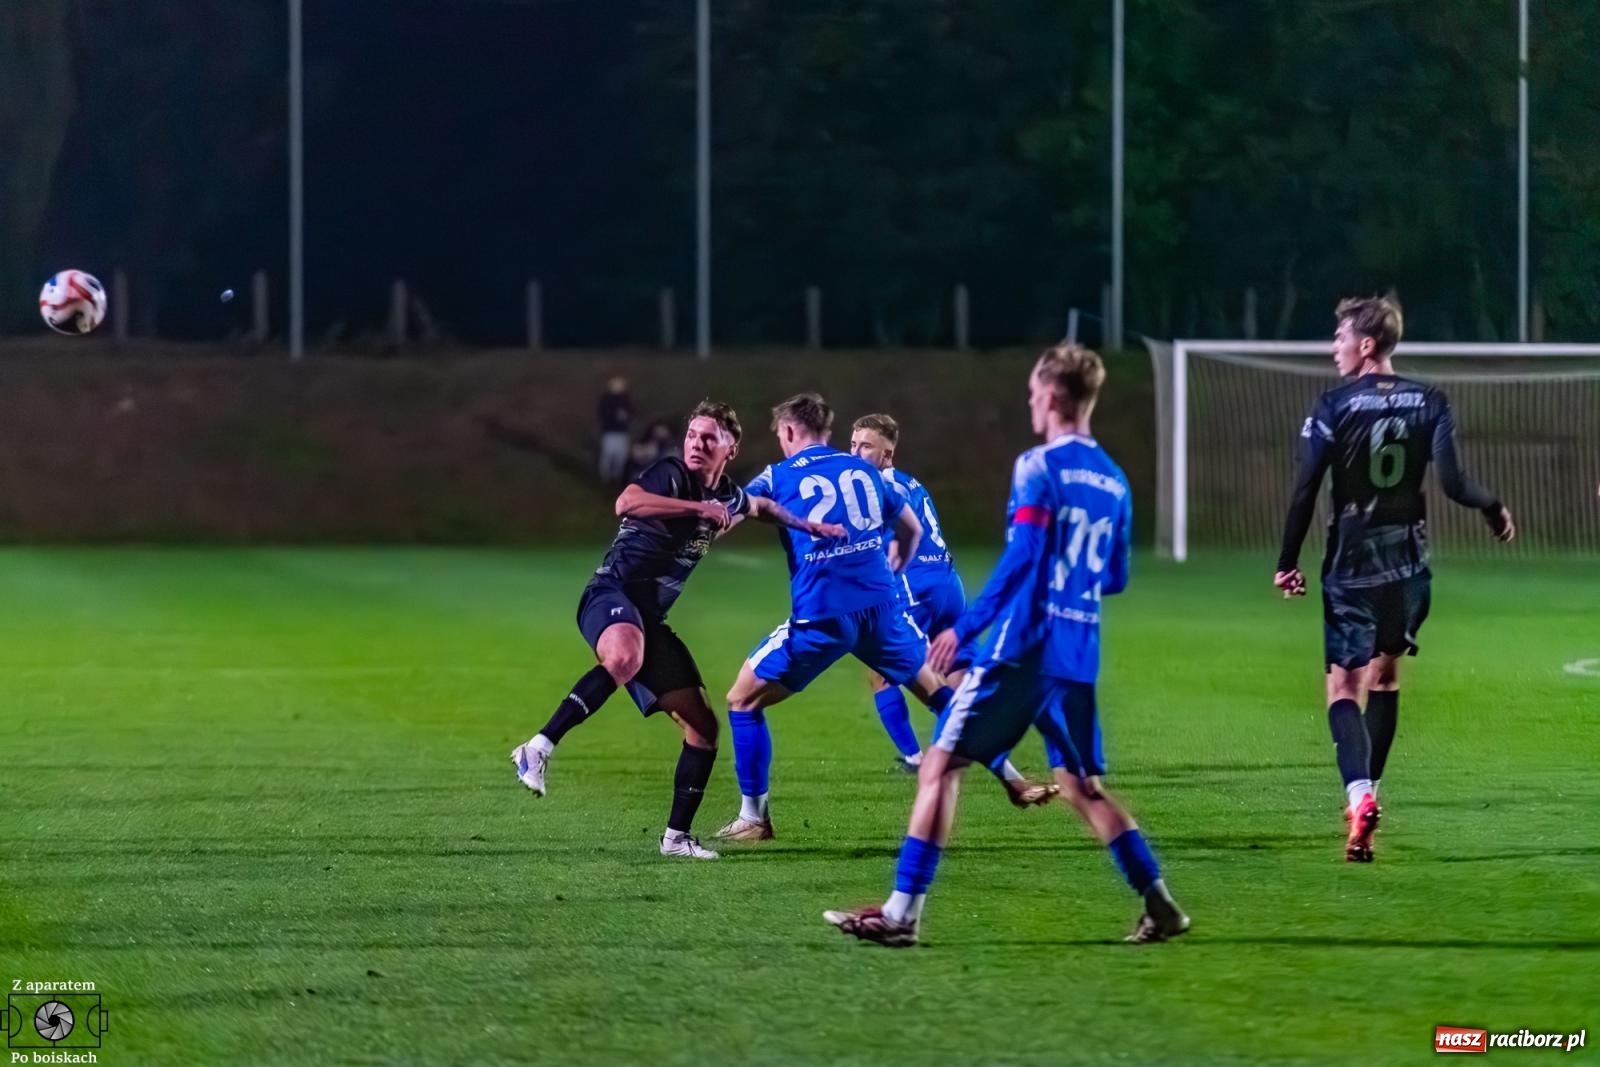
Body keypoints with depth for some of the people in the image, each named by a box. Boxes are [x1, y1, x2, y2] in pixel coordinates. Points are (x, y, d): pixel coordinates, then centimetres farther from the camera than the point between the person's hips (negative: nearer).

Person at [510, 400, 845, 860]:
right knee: (624, 658, -43)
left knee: (702, 726, 4)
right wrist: (699, 508, -30)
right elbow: (627, 503, -31)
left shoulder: (728, 497, 14)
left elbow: (761, 506, 41)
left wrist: (808, 526, 41)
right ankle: (539, 748, -38)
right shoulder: (671, 474, -9)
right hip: (612, 593, -8)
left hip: (652, 620, 8)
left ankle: (677, 836, 14)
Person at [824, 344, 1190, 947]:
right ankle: (1159, 905, 8)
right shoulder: (1113, 481, 12)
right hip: (1077, 660, 7)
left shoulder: (1038, 469, -9)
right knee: (1082, 786, 16)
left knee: (941, 764, -2)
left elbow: (1021, 559, -17)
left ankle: (901, 913, -6)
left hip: (1022, 649, -7)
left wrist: (965, 628, -14)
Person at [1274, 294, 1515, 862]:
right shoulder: (1429, 403, 0)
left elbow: (1305, 489, -9)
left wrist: (1287, 562, -1)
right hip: (1408, 559, 3)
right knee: (1385, 673, 21)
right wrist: (1494, 508, 13)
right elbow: (1451, 481, -7)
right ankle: (1367, 788, 26)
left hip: (1351, 562, -3)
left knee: (1343, 685, -4)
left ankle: (1358, 793, -25)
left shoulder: (1334, 406, -8)